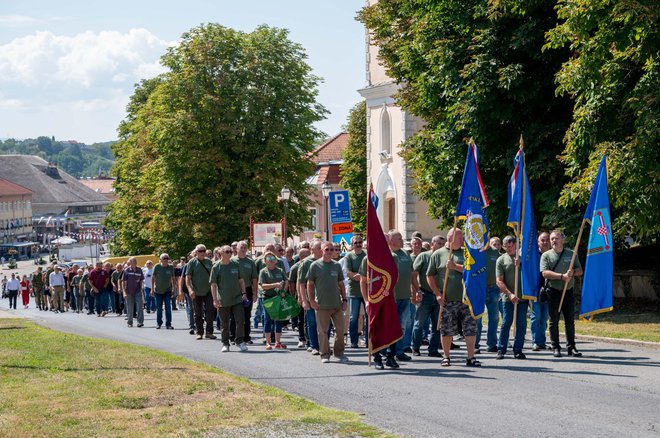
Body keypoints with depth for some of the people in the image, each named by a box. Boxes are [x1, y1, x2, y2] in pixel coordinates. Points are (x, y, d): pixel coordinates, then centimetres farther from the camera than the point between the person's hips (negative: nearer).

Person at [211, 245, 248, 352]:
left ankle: (240, 342, 4)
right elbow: (213, 284, -3)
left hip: (237, 298, 2)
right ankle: (225, 344, 17)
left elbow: (241, 280, 14)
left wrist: (244, 293, 5)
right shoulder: (216, 267, -4)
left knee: (240, 321, -6)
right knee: (224, 324, 6)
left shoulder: (236, 265, 5)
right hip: (223, 301, -2)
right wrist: (215, 299, -8)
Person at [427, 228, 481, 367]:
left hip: (467, 299, 2)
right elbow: (430, 276, 6)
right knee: (447, 330, 2)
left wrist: (455, 266, -12)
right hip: (448, 301, -2)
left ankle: (470, 357, 6)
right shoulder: (438, 254, 5)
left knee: (471, 329, -1)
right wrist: (438, 294, -1)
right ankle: (446, 357, 15)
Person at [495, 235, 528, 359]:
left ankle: (518, 350, 9)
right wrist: (510, 294, -12)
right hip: (508, 297, -2)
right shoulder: (501, 260, 3)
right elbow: (499, 281, -2)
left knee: (521, 324, 2)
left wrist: (520, 265, -8)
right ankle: (501, 350, 5)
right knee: (506, 323, -3)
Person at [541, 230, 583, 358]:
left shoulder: (571, 254, 11)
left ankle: (571, 347, 9)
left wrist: (572, 272, -12)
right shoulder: (546, 255, 3)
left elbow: (580, 271, 10)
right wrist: (562, 276, -18)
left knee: (570, 321, 3)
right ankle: (555, 347, 6)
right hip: (553, 292, -2)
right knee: (554, 321, 0)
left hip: (568, 291, 2)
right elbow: (545, 273, -10)